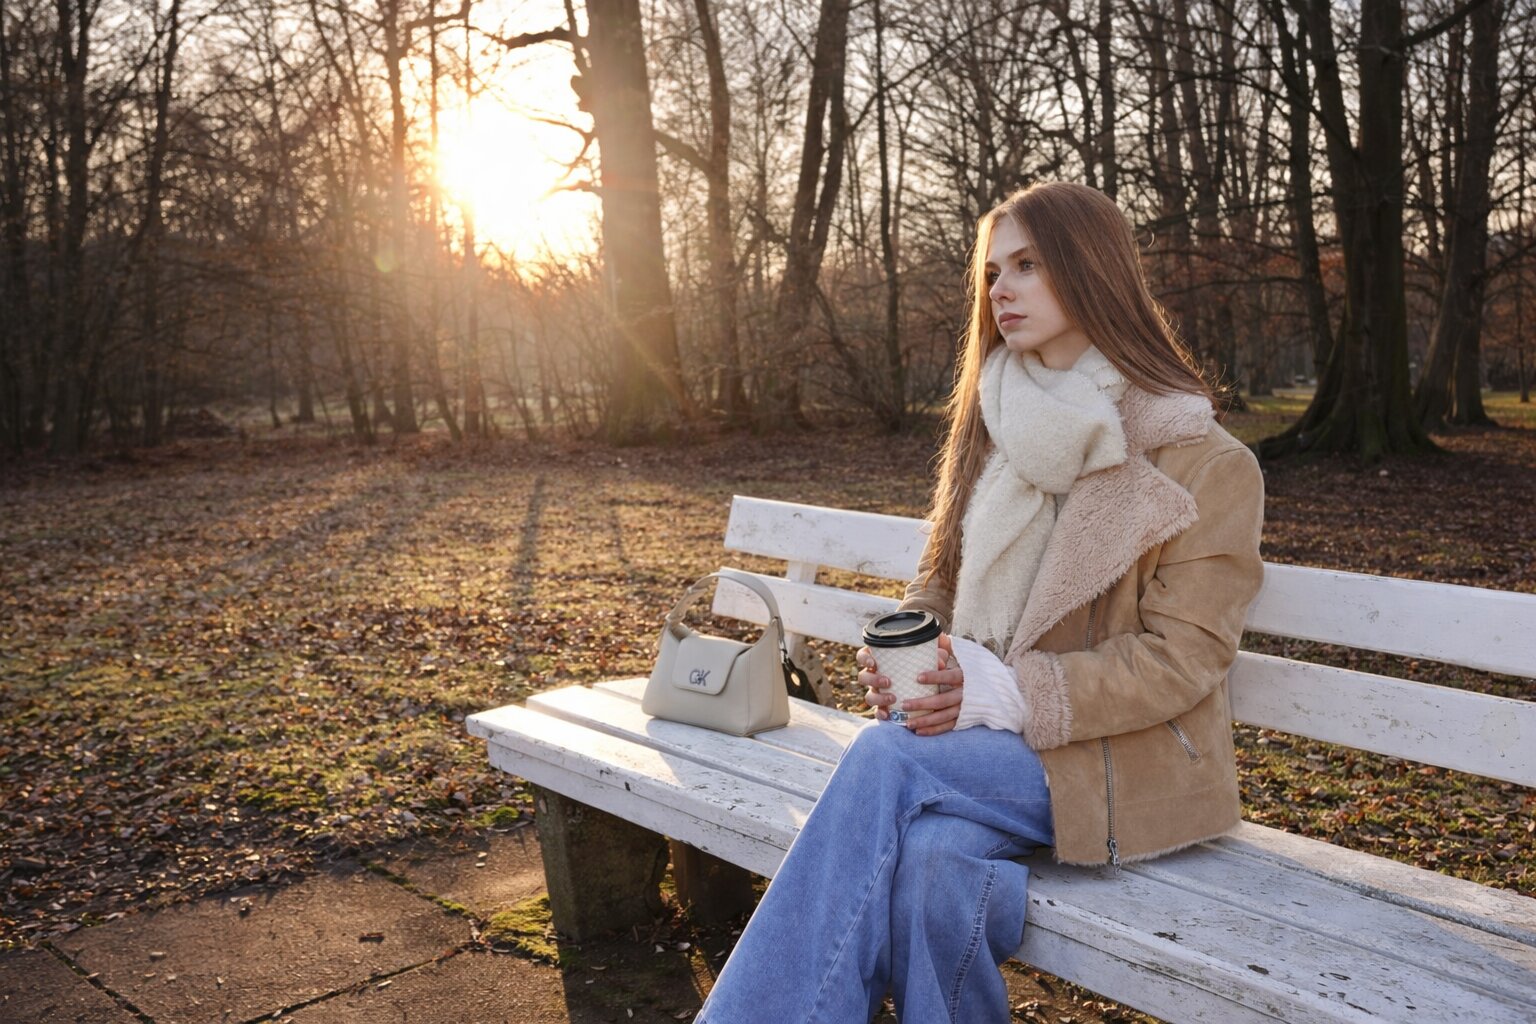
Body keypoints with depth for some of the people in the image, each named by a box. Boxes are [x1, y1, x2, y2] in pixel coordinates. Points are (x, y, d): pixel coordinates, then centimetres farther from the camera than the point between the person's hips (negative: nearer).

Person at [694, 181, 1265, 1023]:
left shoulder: (1207, 467, -6)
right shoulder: (993, 427, 12)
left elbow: (1180, 660, -11)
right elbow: (941, 583, 16)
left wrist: (1008, 694, -24)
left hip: (1124, 762, -4)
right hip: (983, 741, 4)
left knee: (887, 758, -30)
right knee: (933, 864, -32)